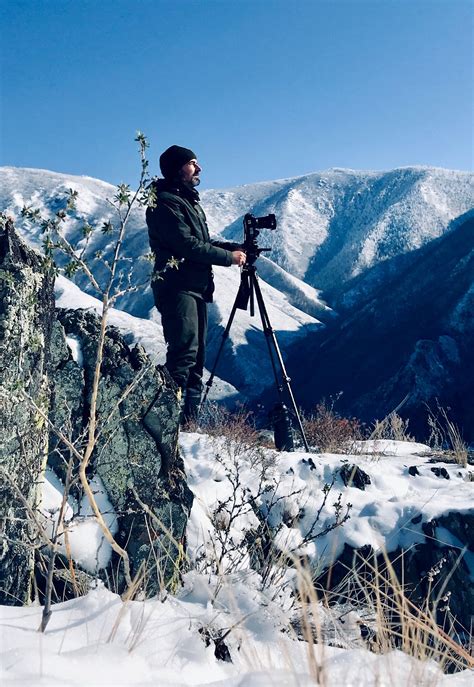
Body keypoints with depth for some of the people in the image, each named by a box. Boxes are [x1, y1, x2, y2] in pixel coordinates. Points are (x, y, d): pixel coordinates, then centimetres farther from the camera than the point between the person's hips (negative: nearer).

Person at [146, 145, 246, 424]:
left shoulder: (189, 200, 22)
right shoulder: (165, 202, -9)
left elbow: (203, 241, 23)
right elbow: (187, 244, -18)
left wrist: (235, 247, 8)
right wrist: (229, 257, -12)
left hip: (196, 287, 10)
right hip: (177, 287, -10)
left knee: (196, 356, 8)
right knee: (184, 352, -15)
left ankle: (190, 419, 12)